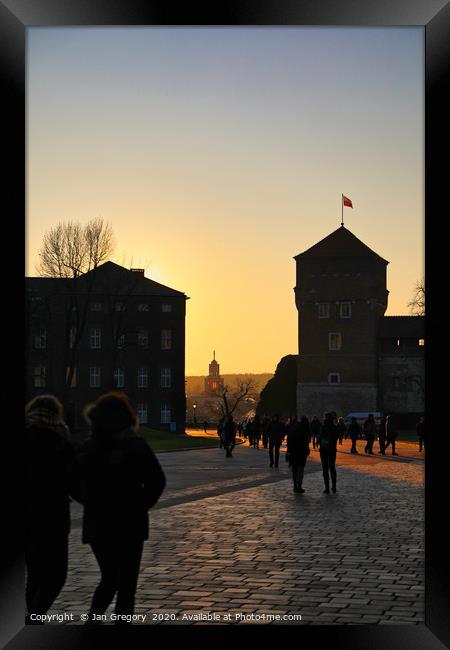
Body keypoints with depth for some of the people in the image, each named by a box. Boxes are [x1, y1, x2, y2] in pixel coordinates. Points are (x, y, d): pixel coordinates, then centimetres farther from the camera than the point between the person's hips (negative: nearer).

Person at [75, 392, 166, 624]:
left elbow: (76, 484, 1)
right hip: (130, 524, -3)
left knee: (109, 577, 18)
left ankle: (93, 616, -3)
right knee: (127, 582, 6)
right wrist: (141, 505, 1)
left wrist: (92, 504, 11)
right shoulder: (136, 445, -9)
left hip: (96, 524, 4)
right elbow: (157, 480, -10)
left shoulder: (88, 448, -1)